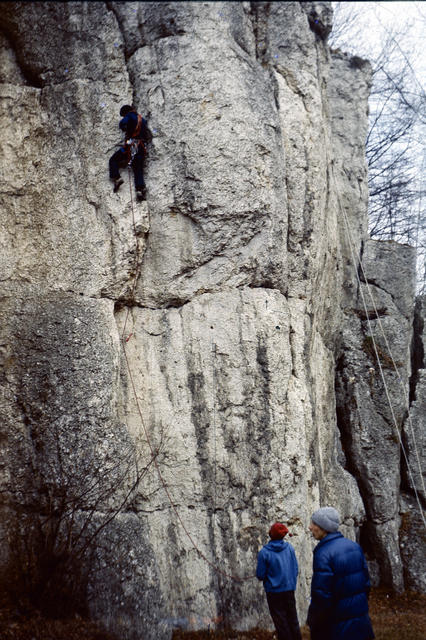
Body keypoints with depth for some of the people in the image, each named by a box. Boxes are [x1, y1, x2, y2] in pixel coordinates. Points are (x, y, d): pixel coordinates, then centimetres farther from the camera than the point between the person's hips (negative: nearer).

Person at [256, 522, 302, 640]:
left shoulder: (264, 552, -16)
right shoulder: (289, 548, -7)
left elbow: (260, 576, -11)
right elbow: (296, 569, 1)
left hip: (274, 592, -3)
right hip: (290, 590, 3)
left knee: (280, 622, 9)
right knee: (293, 619, 17)